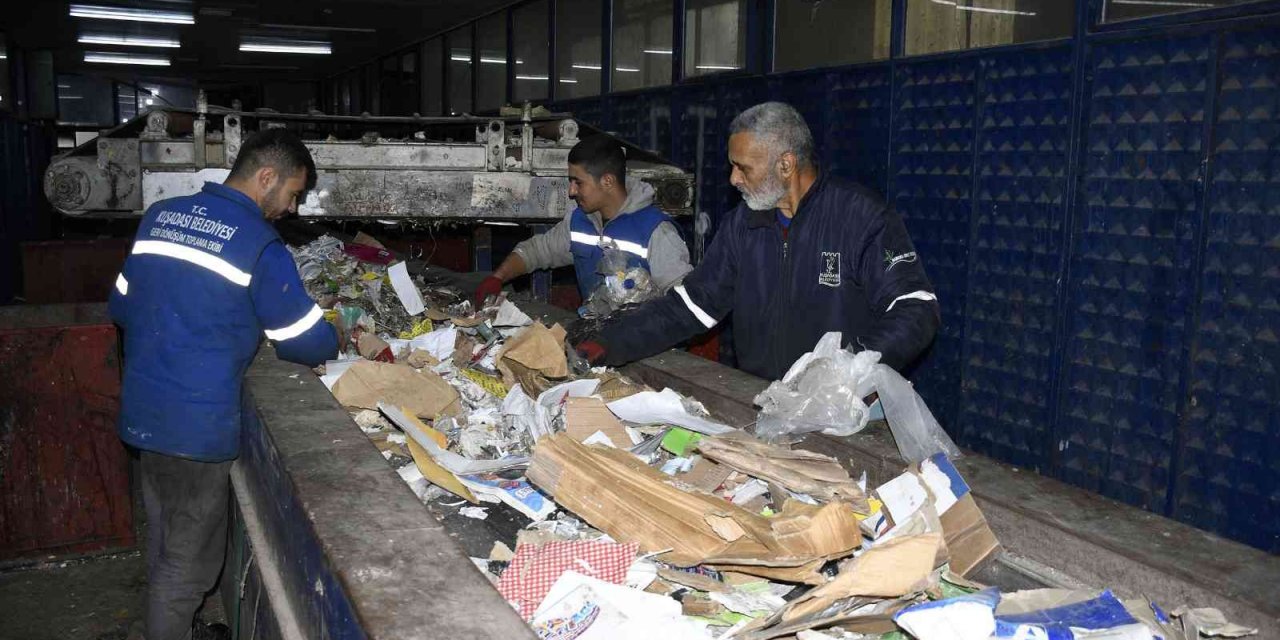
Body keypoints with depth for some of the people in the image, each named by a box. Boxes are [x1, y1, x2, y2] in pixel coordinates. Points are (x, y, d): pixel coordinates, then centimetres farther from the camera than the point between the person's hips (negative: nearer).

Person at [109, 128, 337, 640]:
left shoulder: (160, 215, 4)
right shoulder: (259, 245, -17)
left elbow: (122, 306, 13)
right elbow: (308, 343, -12)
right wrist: (335, 337, 9)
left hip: (142, 413, 8)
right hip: (198, 426, -8)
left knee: (164, 540, 25)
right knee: (188, 562, 8)